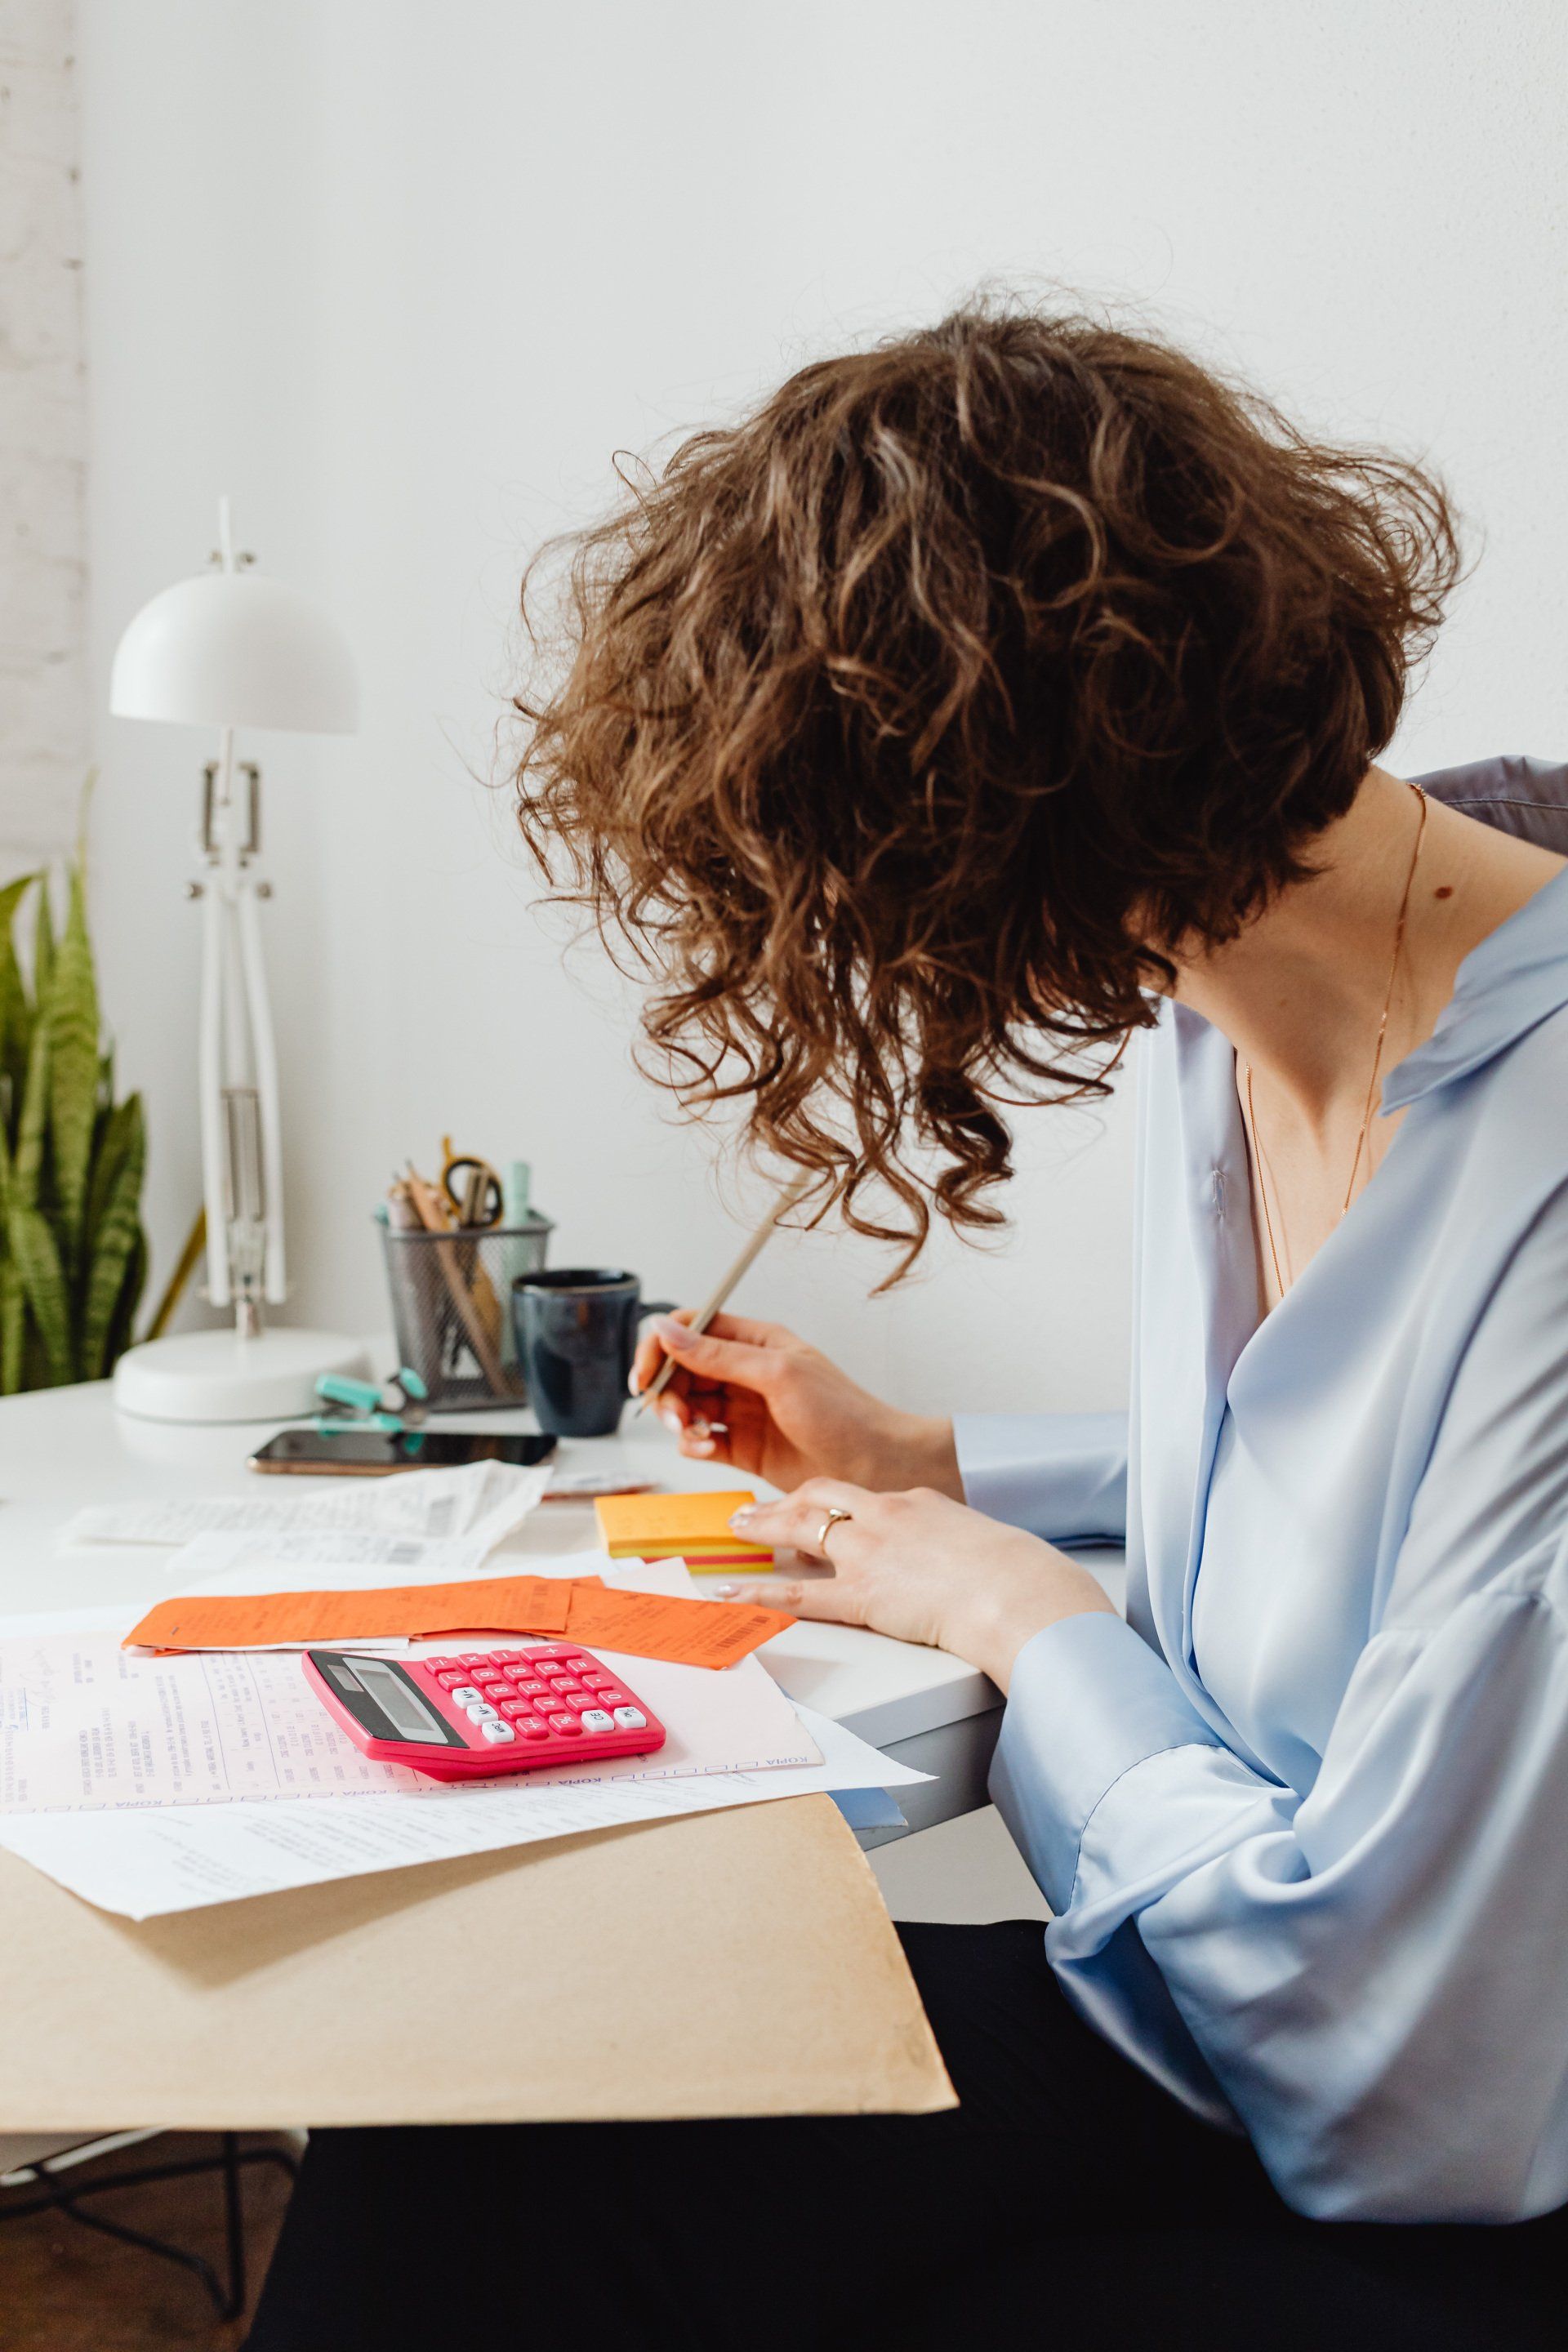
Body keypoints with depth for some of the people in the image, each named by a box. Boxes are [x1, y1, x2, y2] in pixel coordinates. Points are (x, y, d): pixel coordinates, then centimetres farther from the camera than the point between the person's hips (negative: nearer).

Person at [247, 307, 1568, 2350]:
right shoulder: (1210, 1007, 0)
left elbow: (1375, 2030, -24)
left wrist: (1015, 1608, -10)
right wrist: (920, 1467, 15)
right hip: (1225, 2046, 7)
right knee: (462, 2130, -11)